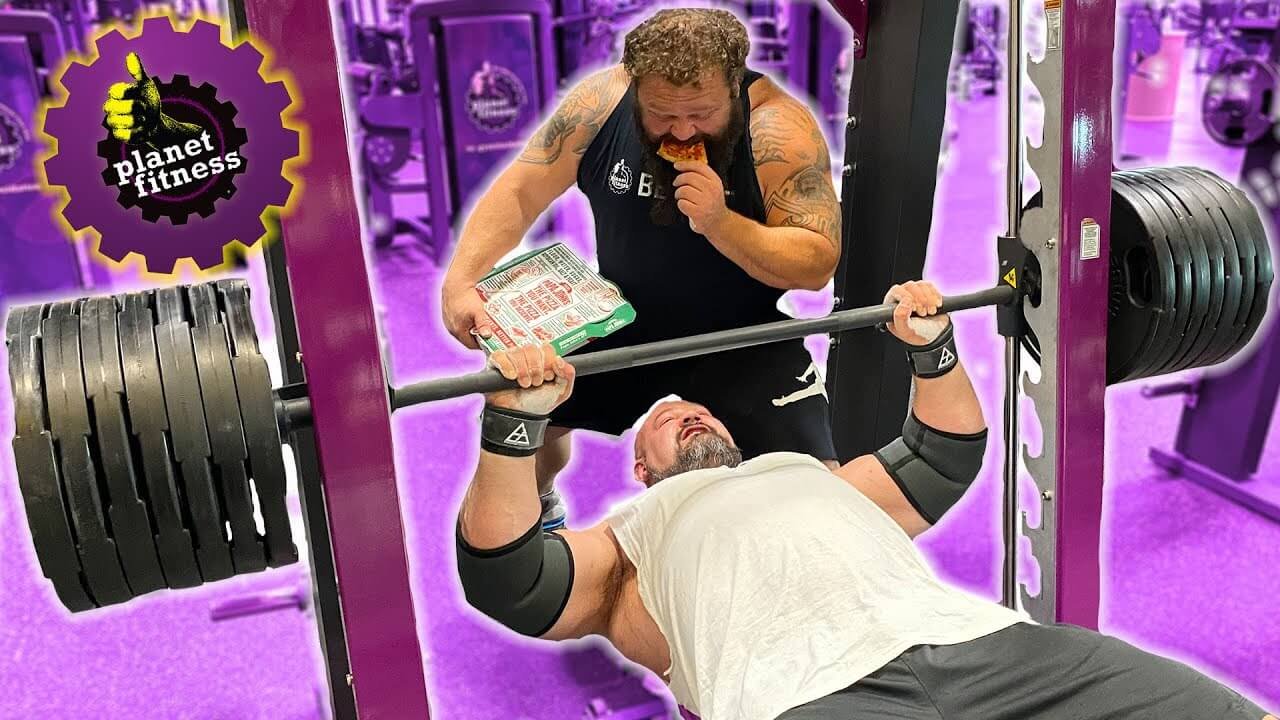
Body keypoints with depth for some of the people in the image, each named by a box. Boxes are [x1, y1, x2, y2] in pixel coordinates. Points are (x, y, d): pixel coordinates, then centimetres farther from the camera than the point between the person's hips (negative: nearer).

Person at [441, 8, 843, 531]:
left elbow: (819, 263, -23)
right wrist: (461, 281, -25)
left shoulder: (779, 128, -23)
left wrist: (719, 223, -37)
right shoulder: (601, 102, -15)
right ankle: (535, 508, 30)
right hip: (623, 320, 3)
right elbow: (519, 193, -10)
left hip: (741, 334, -3)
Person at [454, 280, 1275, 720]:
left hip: (982, 640, 5)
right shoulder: (624, 541, 26)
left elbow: (944, 459, 43)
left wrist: (931, 347, 29)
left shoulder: (816, 476, 39)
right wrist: (516, 421, -4)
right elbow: (503, 577, 10)